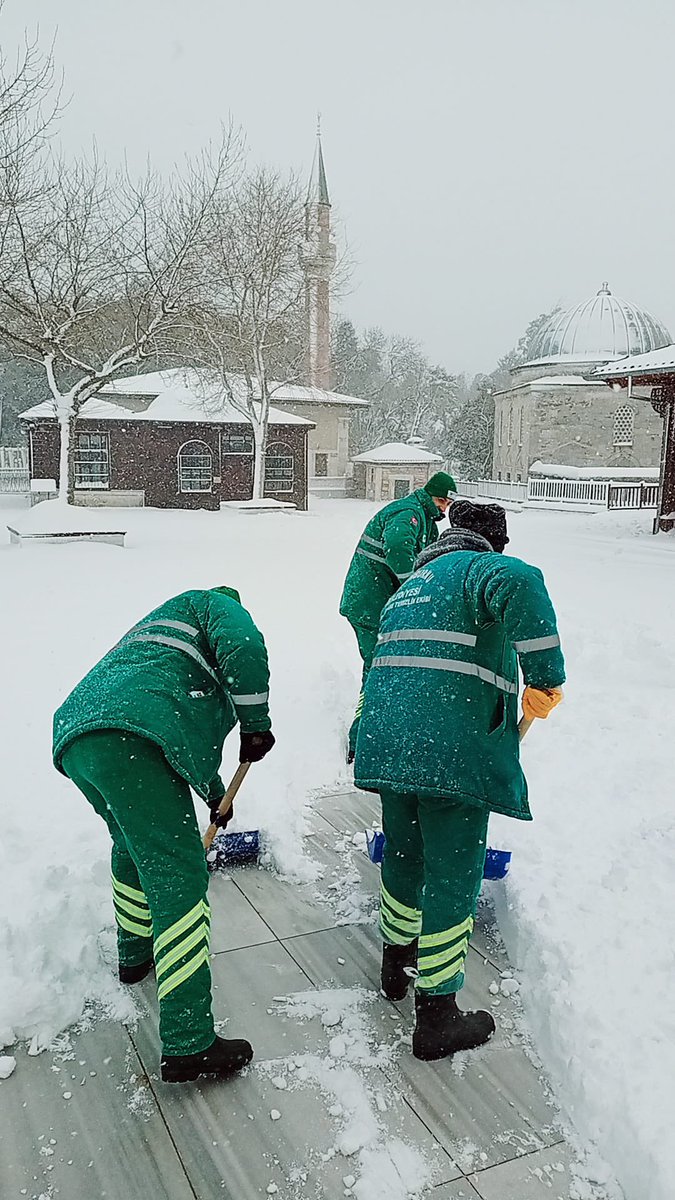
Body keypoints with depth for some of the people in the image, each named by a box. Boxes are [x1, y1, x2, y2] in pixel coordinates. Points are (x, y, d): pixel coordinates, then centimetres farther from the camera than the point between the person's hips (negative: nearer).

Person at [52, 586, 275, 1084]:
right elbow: (243, 644, -9)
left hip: (76, 736, 10)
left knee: (136, 847, 32)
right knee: (177, 877, -8)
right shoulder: (212, 606, 17)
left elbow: (194, 726, 47)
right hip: (129, 739, -9)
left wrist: (215, 793, 55)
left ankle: (136, 955, 51)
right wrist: (257, 723, 1)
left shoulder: (158, 630, 41)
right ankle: (189, 1045, -7)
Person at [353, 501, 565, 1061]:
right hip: (453, 755, -8)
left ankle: (397, 963, 45)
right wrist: (547, 676, -21)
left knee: (404, 857, 25)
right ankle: (437, 1018, 15)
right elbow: (520, 584, -27)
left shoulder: (409, 586, 25)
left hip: (389, 745, 8)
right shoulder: (479, 568, -1)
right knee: (452, 880, 4)